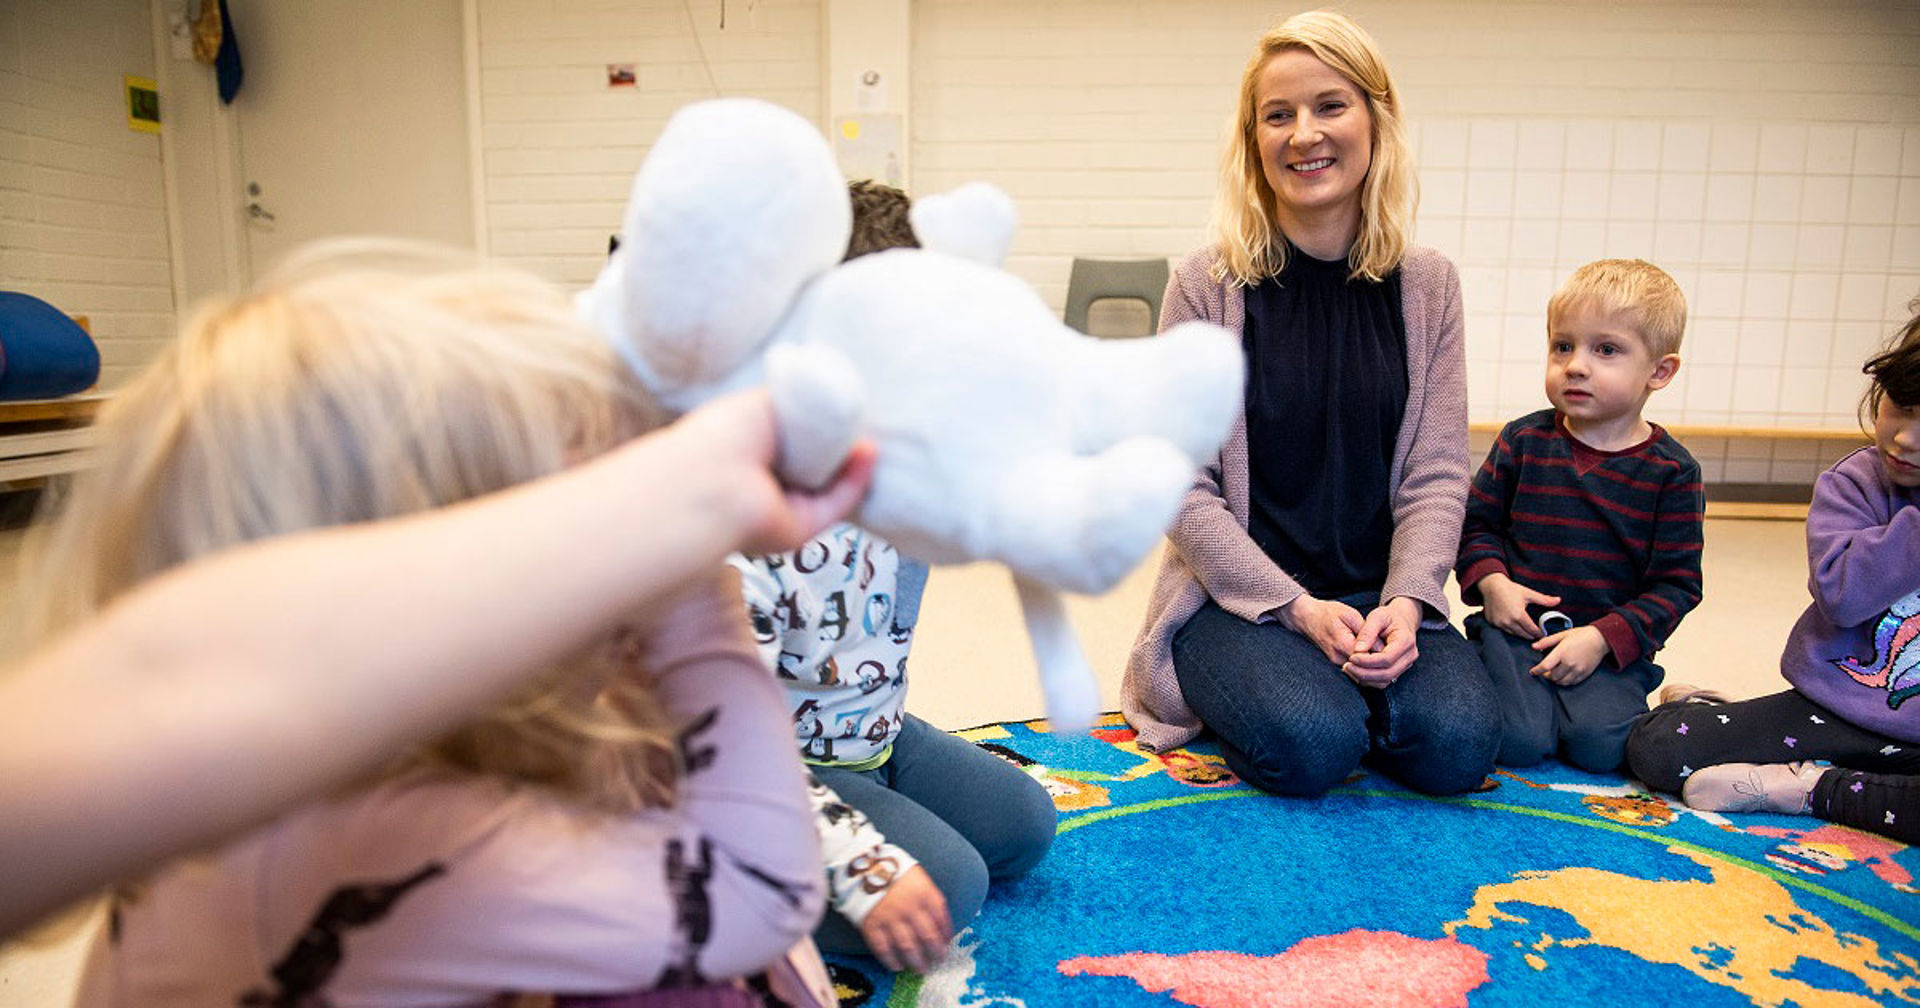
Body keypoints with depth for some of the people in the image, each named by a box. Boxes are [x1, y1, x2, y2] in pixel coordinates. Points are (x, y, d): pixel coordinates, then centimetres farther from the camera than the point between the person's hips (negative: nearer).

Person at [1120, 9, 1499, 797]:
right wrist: (1299, 608, -16)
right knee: (1312, 743, -27)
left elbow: (1436, 477, 1)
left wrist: (1404, 602, -16)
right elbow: (1182, 489, -9)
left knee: (1457, 744, -20)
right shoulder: (1207, 284, -7)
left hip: (1381, 594, 3)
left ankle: (1334, 682, 9)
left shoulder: (1426, 285, 3)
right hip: (1238, 593, -3)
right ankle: (1242, 689, 6)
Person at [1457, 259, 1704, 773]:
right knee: (1519, 740, -22)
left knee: (1598, 743, -23)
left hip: (1612, 640, 0)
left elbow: (1676, 583, -1)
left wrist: (1603, 637, -14)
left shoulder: (1671, 470, -2)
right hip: (1517, 624, 0)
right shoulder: (1523, 440, 2)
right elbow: (1476, 522, 10)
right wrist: (1491, 581, -10)